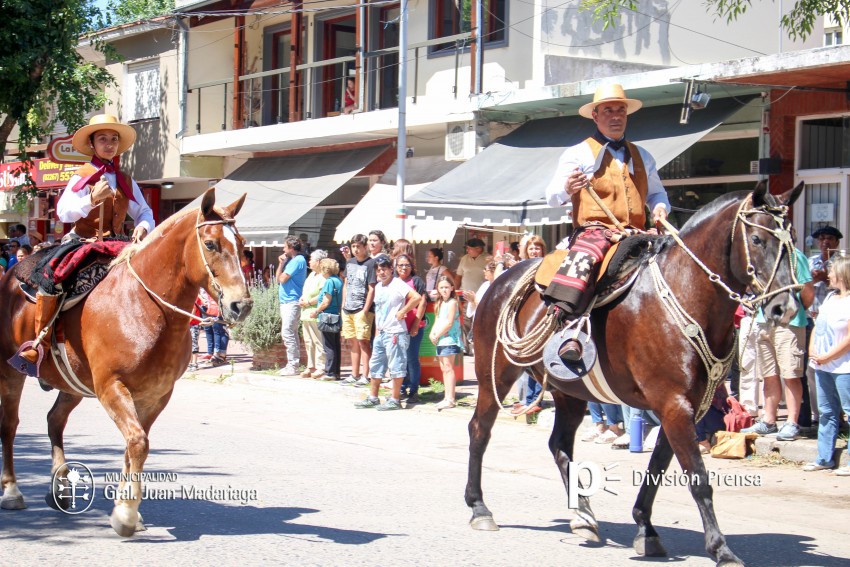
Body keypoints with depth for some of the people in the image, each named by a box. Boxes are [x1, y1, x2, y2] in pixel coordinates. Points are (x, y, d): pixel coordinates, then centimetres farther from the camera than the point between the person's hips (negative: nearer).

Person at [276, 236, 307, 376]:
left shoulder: (297, 260, -12)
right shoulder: (292, 260, 19)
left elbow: (282, 278, -16)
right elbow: (278, 278, 19)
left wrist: (282, 264, 2)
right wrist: (281, 263, 8)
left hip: (291, 302, -11)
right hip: (286, 302, 11)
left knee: (287, 333, -13)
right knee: (291, 334, 12)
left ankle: (292, 366, -13)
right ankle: (292, 364, 17)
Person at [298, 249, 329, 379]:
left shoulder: (323, 277, -13)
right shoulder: (312, 275, 20)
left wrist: (308, 302, -13)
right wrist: (301, 299, 7)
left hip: (315, 315, -10)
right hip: (306, 314, 10)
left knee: (319, 342, -7)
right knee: (308, 342, 13)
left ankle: (321, 368, -5)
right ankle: (311, 367, 19)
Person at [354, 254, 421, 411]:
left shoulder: (398, 285, -13)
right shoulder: (378, 287, 14)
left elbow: (417, 297, -26)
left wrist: (402, 312, -20)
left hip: (395, 333, -9)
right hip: (381, 333, 9)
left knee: (396, 366, -3)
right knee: (376, 365, 14)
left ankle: (395, 400, 1)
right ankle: (373, 398, 22)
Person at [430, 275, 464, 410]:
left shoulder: (452, 303, -9)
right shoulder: (440, 304, 18)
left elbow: (449, 323, -16)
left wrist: (437, 336, -11)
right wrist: (432, 333, 0)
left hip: (450, 339, -9)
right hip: (440, 341, 9)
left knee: (448, 368, -12)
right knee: (444, 368, 10)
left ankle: (450, 399, -15)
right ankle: (447, 398, 14)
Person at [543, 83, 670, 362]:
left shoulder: (642, 156, 23)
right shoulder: (579, 154, 7)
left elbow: (656, 192, 33)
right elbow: (552, 197, 0)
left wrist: (660, 207, 8)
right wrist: (567, 189, -25)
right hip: (595, 230, -5)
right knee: (583, 259, -37)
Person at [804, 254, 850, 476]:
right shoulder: (830, 297, 13)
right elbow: (817, 326, 17)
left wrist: (826, 357, -14)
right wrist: (812, 351, 2)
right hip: (822, 366, 9)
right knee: (826, 412, 13)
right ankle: (825, 457, 20)